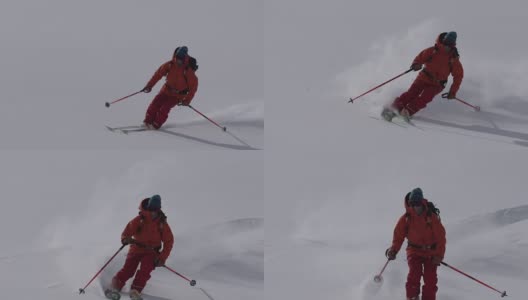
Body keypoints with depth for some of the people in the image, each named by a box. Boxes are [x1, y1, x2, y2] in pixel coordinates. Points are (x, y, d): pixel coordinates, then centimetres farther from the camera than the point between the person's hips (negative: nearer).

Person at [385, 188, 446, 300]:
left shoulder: (432, 217, -9)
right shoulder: (406, 218, -5)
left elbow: (440, 236, -8)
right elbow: (398, 236, 2)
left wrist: (439, 255, -16)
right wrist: (393, 250, -12)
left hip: (431, 253, 0)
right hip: (414, 251, 0)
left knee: (430, 279, -10)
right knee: (414, 274, -21)